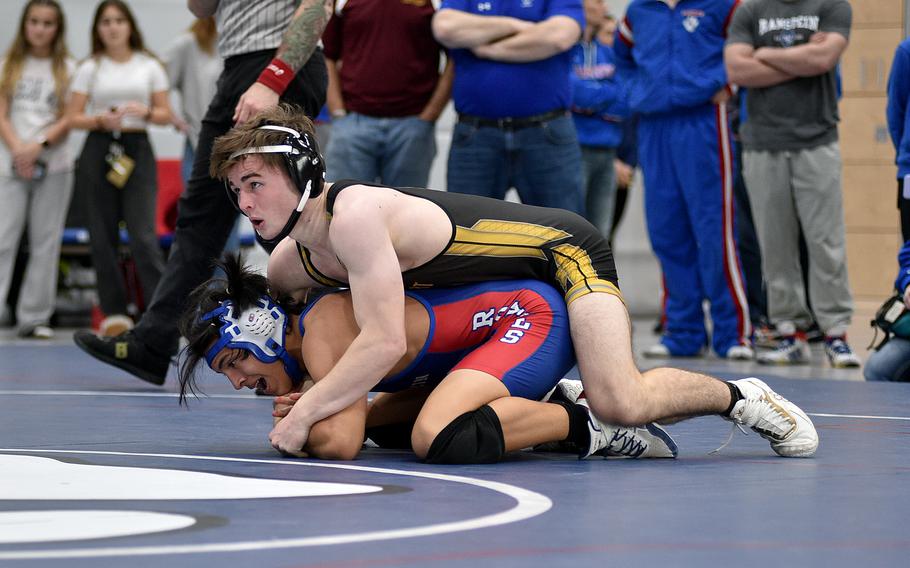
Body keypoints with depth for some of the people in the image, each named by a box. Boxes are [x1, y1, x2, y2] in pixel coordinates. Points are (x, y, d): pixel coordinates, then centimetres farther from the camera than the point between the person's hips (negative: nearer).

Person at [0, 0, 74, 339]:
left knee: (45, 242, 1)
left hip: (54, 164, 1)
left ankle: (34, 317, 5)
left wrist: (39, 145, -13)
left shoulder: (67, 69, 8)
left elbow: (69, 119, 1)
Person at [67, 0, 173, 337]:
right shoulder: (90, 69, 7)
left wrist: (144, 112, -13)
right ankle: (115, 313, 10)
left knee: (143, 236, -12)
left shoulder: (149, 66, 7)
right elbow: (73, 118, 4)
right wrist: (101, 119, -15)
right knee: (103, 236, 2)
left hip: (137, 150, -1)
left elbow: (166, 115, 8)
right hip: (99, 149, 1)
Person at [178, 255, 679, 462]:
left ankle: (581, 423, -13)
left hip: (533, 316, -11)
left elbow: (342, 442, -32)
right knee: (385, 427, 24)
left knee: (437, 440, -32)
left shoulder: (323, 333, -22)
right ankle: (546, 409, 16)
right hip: (506, 318, 11)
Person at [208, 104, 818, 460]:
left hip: (565, 247, -9)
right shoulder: (288, 263, -5)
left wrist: (303, 416, -32)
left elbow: (385, 343, -38)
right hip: (504, 295, 9)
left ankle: (739, 397, 0)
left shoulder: (355, 216, -33)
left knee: (620, 402, -30)